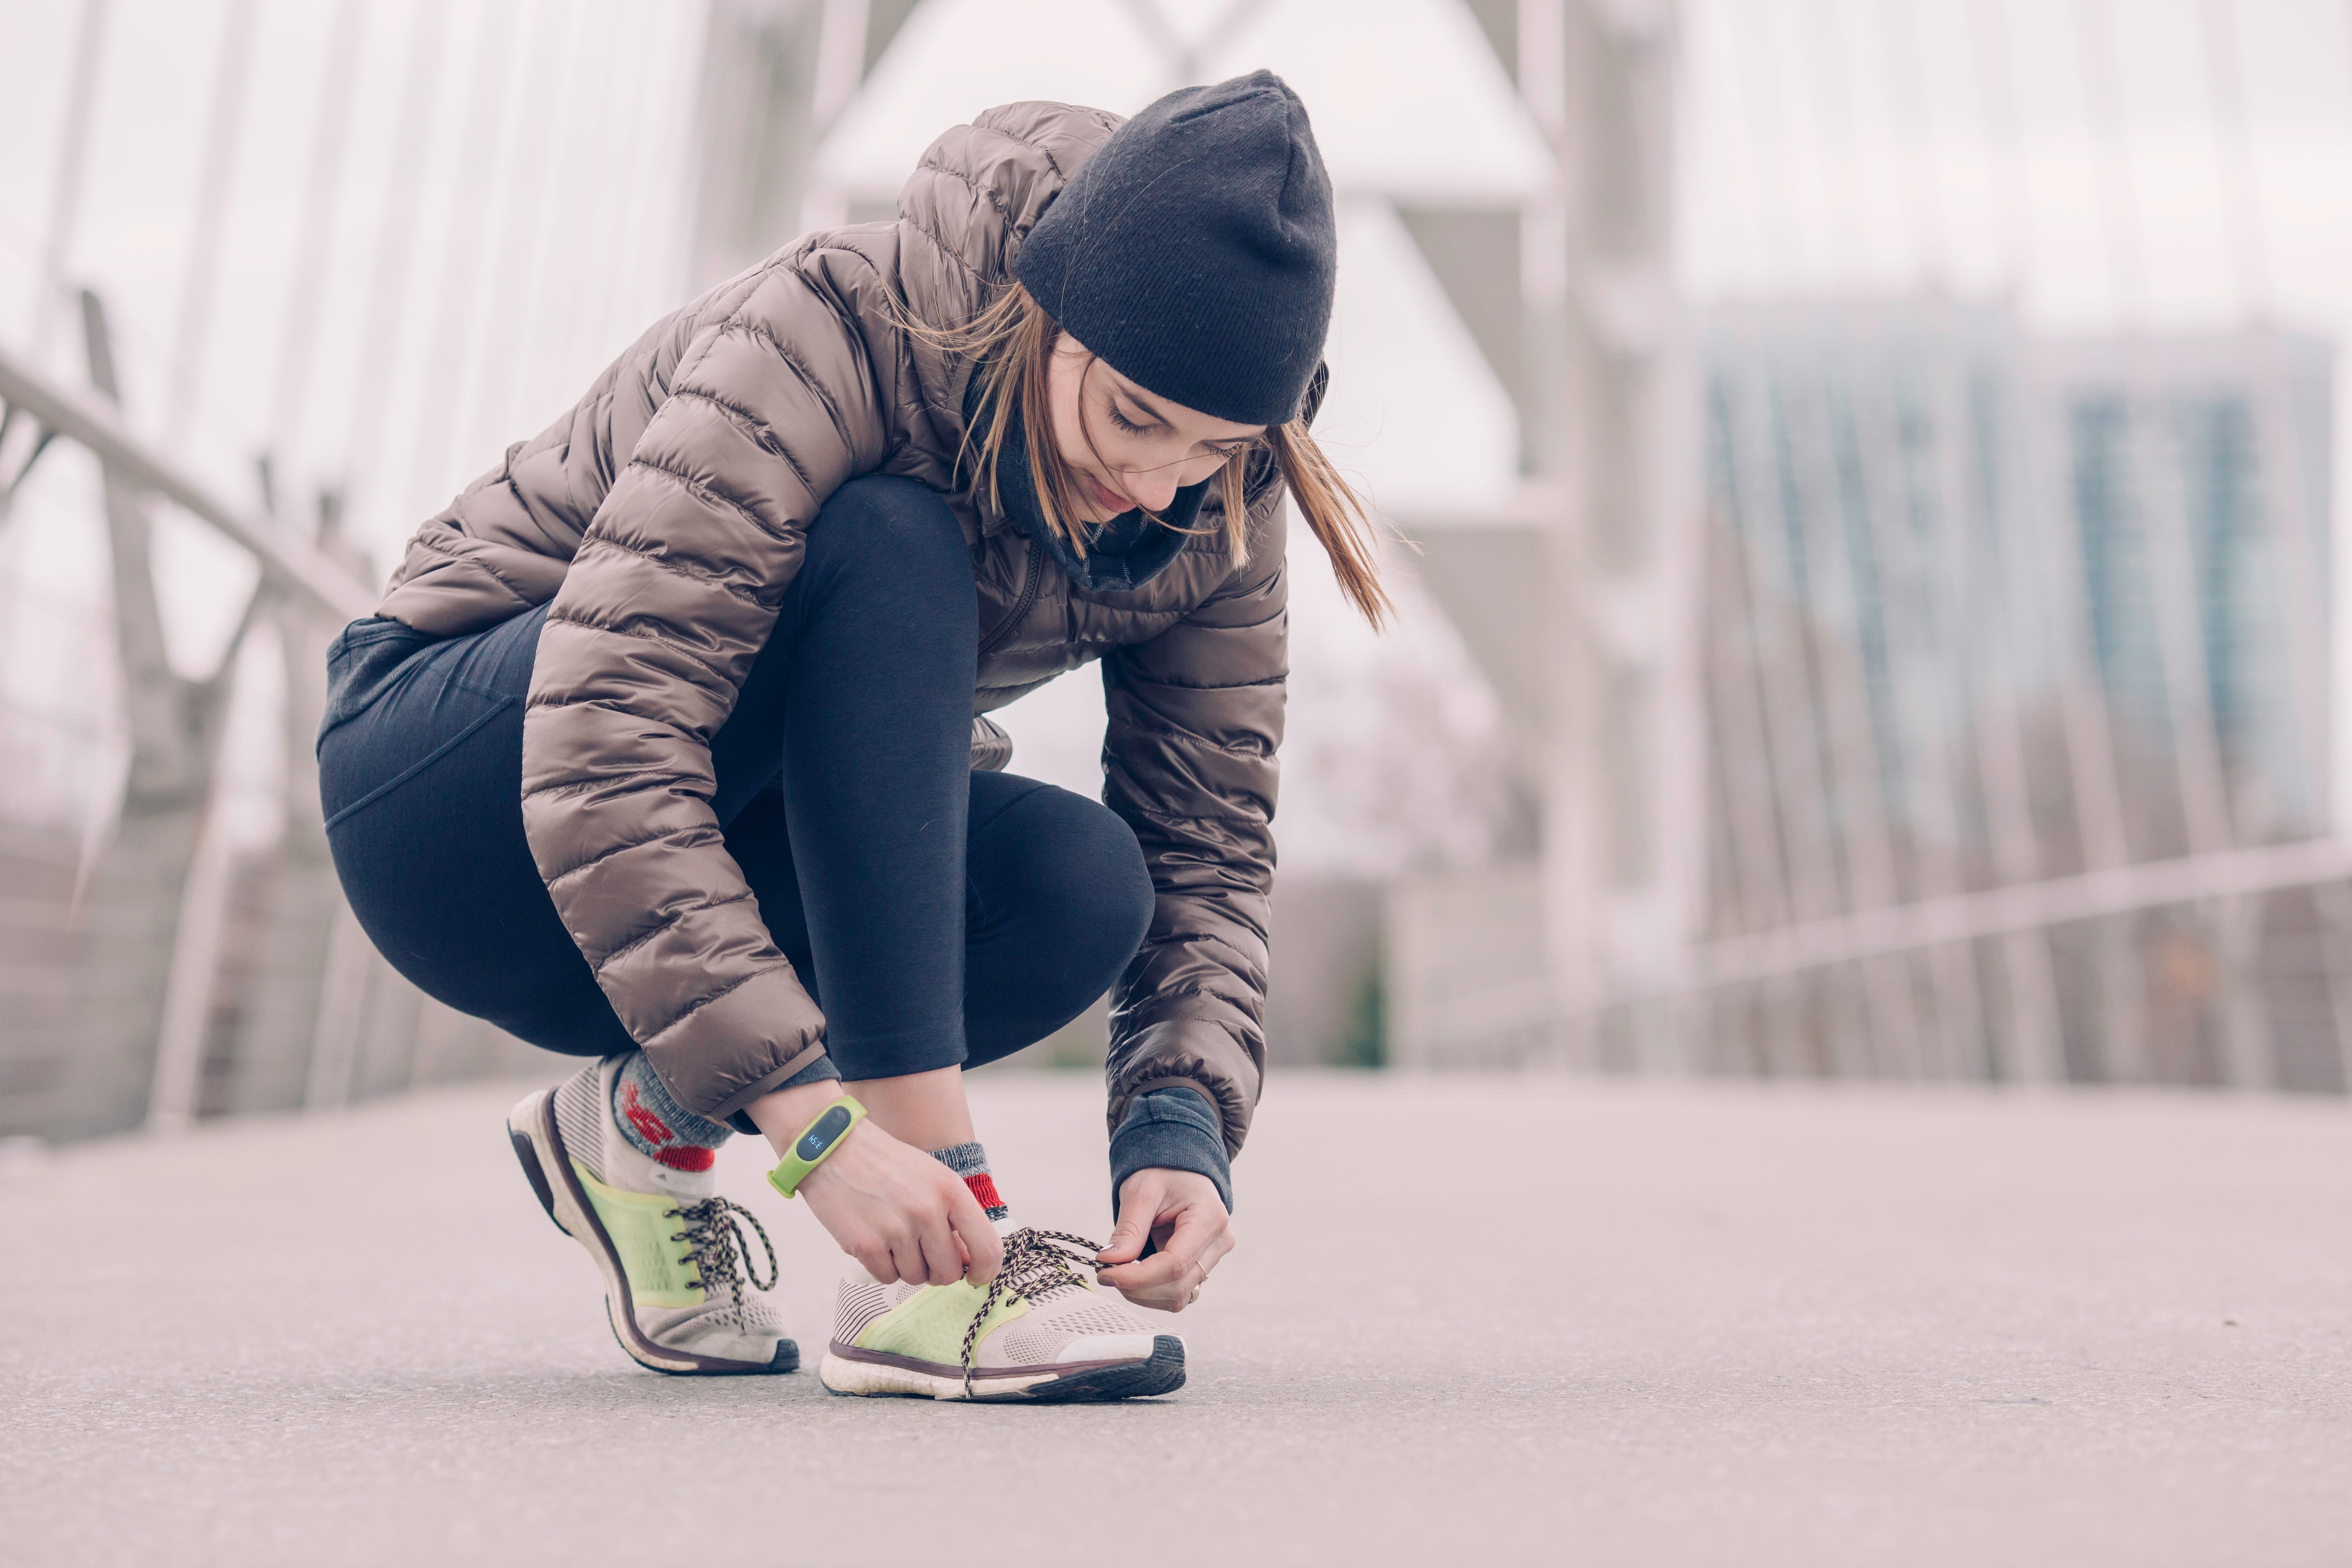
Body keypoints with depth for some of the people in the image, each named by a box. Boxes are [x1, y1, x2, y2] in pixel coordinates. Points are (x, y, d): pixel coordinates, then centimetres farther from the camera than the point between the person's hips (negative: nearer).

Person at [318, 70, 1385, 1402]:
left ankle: (644, 1121, -2)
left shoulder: (1214, 502, -11)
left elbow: (1210, 838, -9)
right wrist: (817, 1122, -43)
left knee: (1086, 888, -26)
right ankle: (923, 1279, -35)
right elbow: (600, 756, -37)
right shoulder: (832, 336, -29)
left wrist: (1187, 1124, -26)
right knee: (889, 552, -32)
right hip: (451, 798, -5)